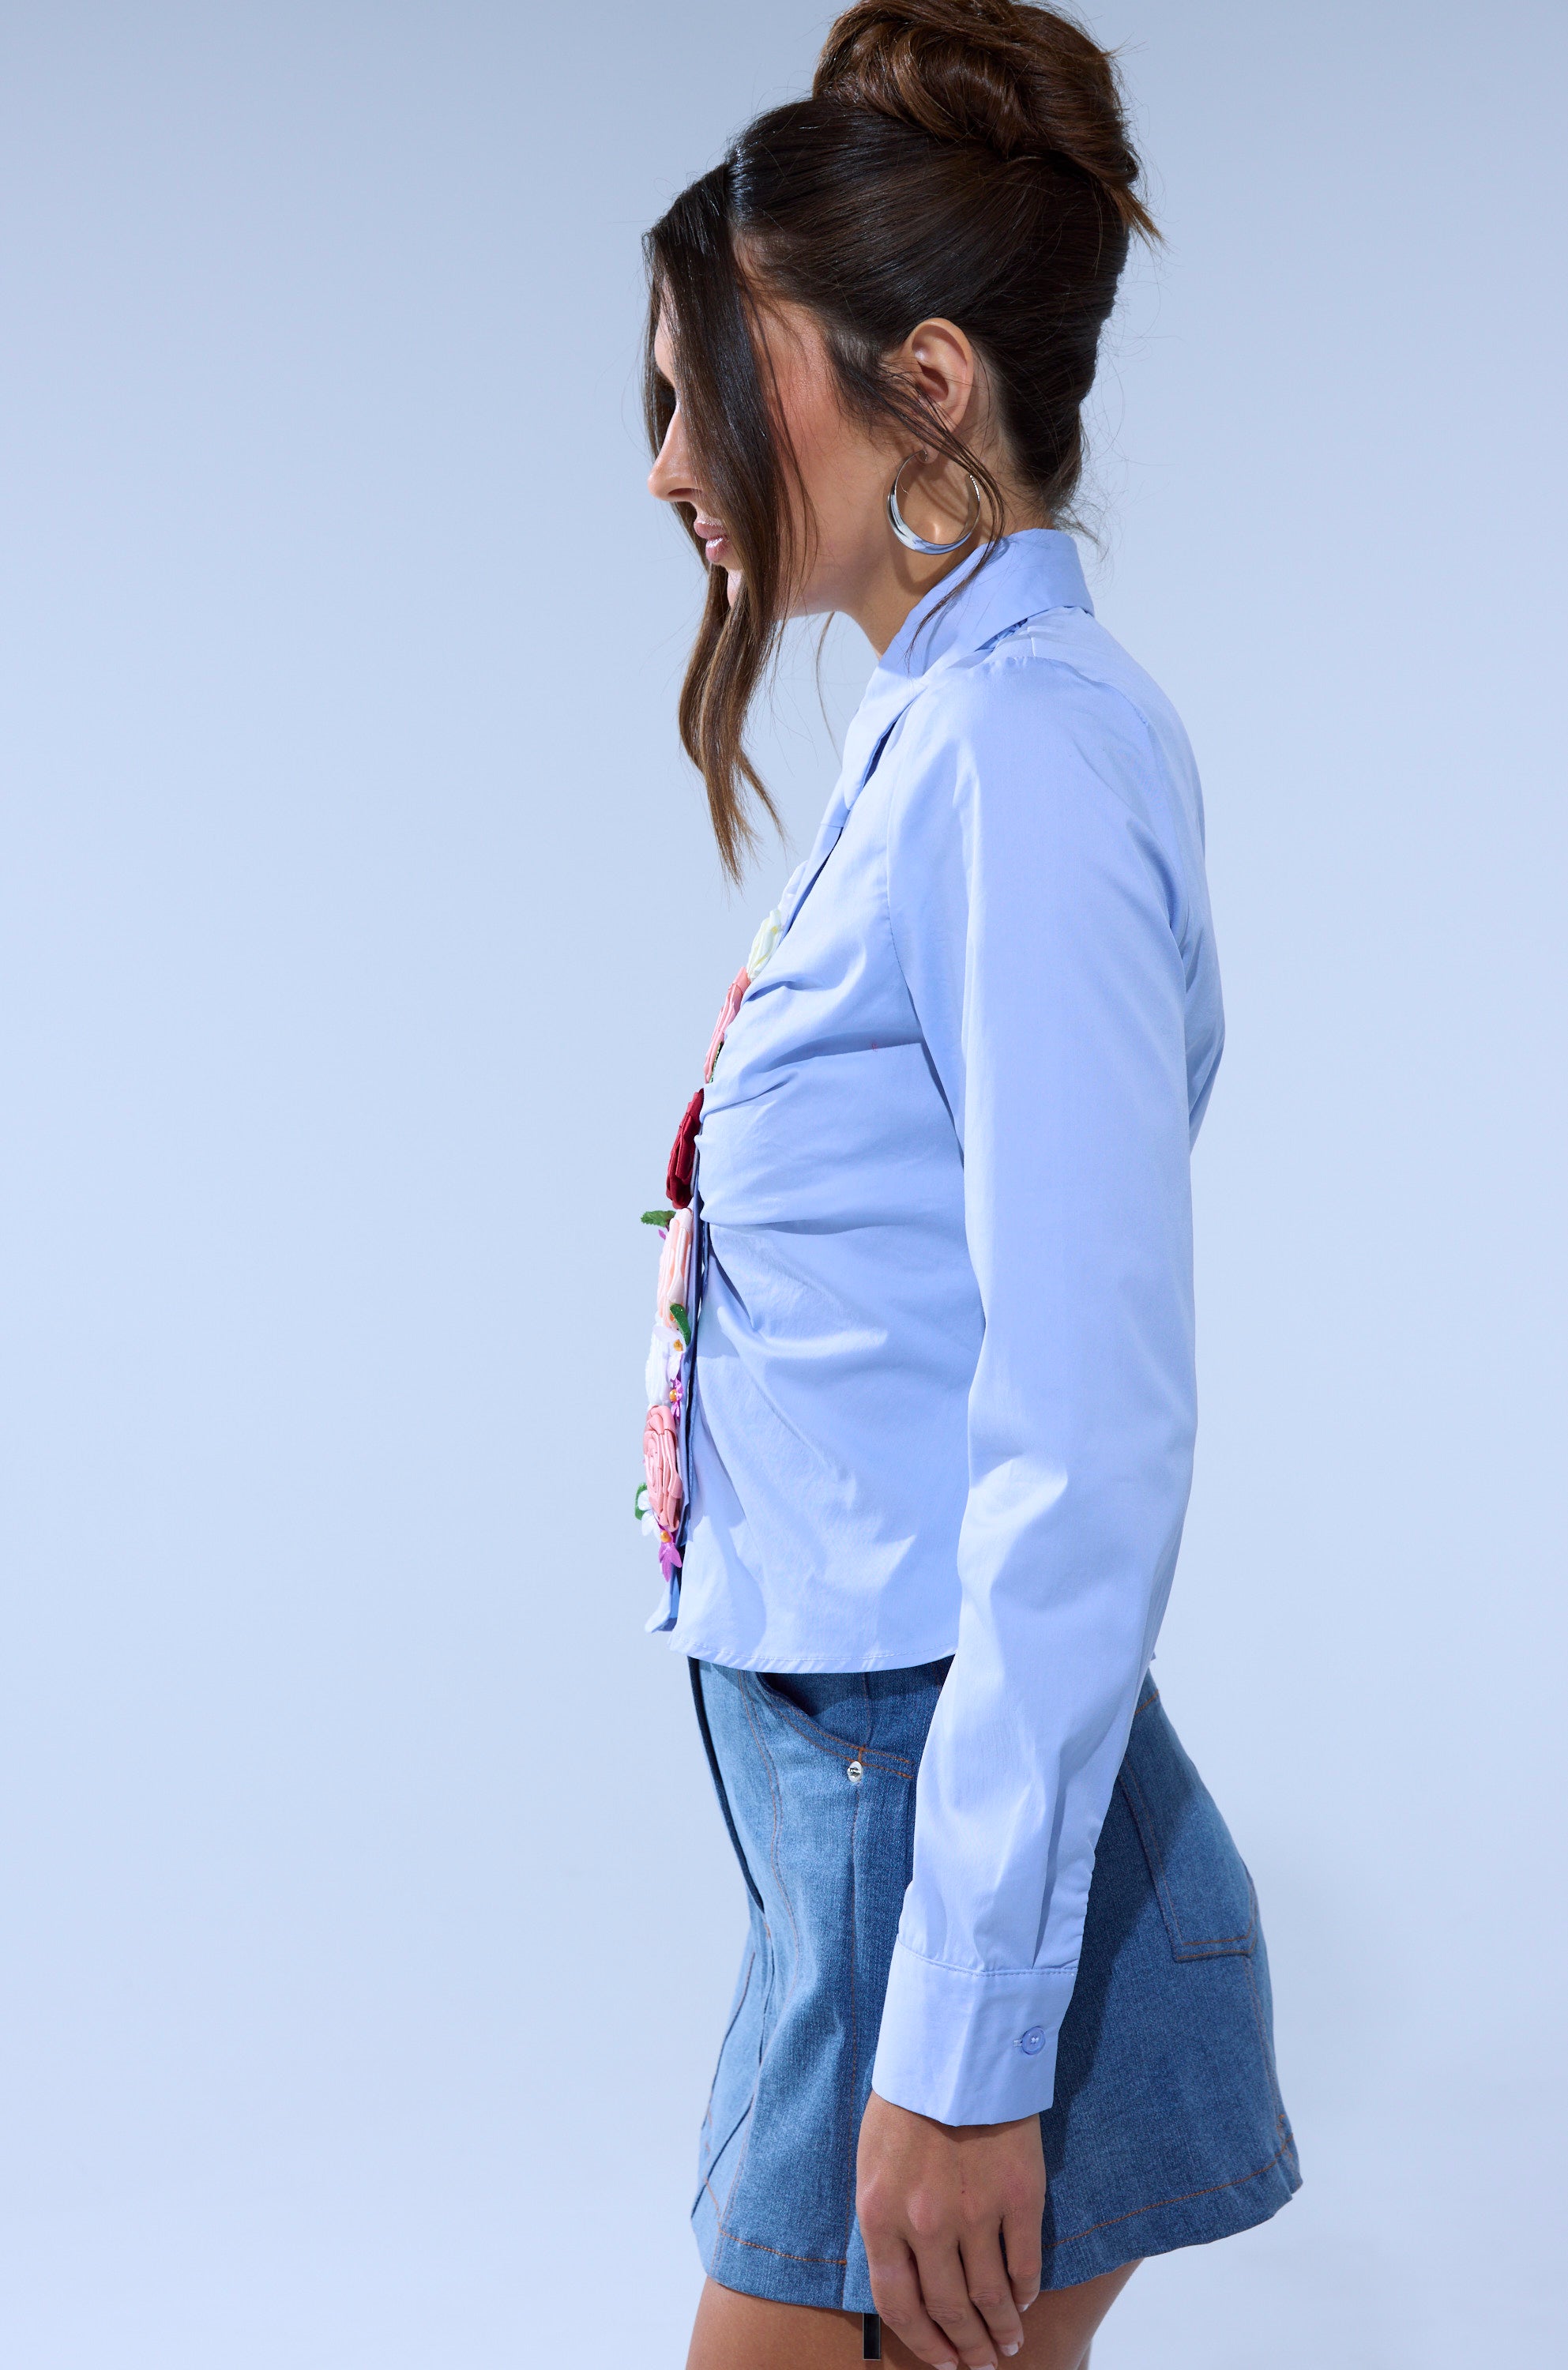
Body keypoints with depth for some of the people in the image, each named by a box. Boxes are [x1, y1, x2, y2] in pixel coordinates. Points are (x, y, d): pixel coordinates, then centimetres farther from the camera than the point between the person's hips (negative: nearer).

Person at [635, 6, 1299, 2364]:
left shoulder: (1027, 750, -17)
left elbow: (1090, 1440, -23)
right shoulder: (931, 735, 11)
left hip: (958, 1814, -9)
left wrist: (961, 2048, -21)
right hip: (850, 1789, 9)